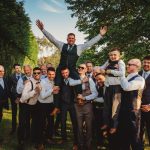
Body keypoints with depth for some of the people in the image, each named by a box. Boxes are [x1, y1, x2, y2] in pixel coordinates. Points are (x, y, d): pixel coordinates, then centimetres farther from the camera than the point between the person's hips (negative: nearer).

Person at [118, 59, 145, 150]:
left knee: (134, 138, 5)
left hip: (132, 112, -8)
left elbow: (127, 87, -30)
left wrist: (121, 75, -16)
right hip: (124, 111, 8)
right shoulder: (127, 79, 12)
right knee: (123, 136, 17)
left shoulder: (139, 79, -13)